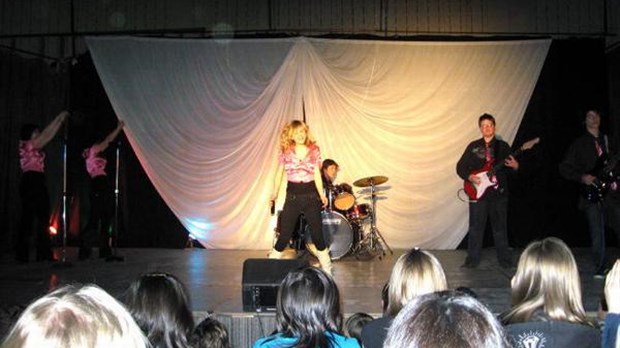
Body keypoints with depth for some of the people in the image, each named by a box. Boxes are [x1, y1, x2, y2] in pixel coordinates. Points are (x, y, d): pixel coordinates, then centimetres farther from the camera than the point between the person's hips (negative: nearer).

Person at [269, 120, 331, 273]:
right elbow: (279, 174, 4)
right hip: (293, 195, 0)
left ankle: (327, 269, 15)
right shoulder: (285, 152, 1)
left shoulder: (314, 150, 2)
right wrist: (275, 194, -5)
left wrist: (322, 195, -4)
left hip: (311, 194, 1)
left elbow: (317, 174, 4)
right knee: (285, 234, -2)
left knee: (317, 233, 2)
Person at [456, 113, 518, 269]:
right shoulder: (473, 146, 6)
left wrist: (515, 166, -15)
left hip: (499, 193, 0)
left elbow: (513, 166, 7)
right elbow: (460, 167, 6)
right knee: (475, 227, 1)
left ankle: (505, 259, 15)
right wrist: (469, 177, -10)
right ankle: (472, 260, 8)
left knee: (500, 228, 6)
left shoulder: (503, 146, 7)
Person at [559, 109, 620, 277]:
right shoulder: (579, 144, 4)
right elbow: (564, 168, 1)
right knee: (597, 234, -3)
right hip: (591, 194, -3)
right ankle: (600, 268, 10)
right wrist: (582, 177, -11)